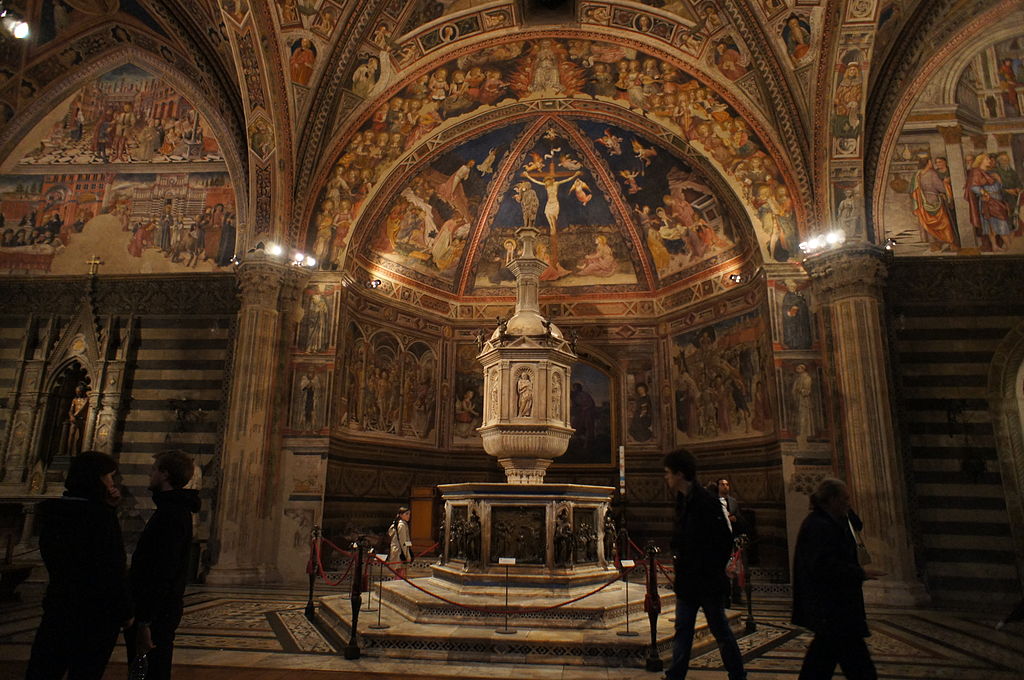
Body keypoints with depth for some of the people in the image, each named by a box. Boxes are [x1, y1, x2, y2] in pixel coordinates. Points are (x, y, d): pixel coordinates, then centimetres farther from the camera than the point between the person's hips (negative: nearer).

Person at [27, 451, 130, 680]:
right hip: (95, 613, -6)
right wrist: (125, 612, -7)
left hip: (57, 607, 6)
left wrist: (107, 507, 3)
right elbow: (113, 572, -18)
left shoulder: (50, 512, 1)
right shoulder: (101, 515, -20)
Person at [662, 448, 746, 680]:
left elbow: (725, 542, -18)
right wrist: (677, 557, 8)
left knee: (720, 630, 7)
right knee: (682, 630, 13)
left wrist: (711, 570, -14)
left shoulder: (705, 502, -19)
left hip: (706, 581, -8)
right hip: (686, 580, 8)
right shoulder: (683, 500, 8)